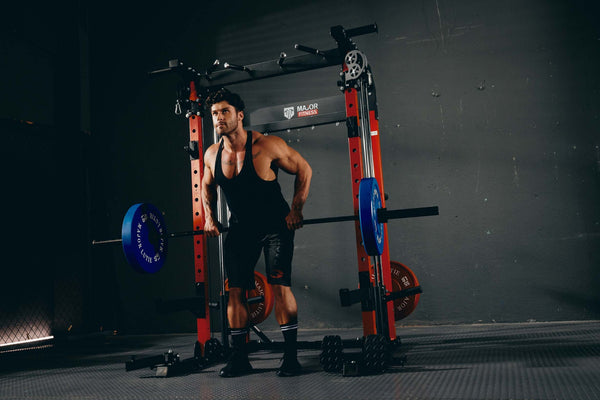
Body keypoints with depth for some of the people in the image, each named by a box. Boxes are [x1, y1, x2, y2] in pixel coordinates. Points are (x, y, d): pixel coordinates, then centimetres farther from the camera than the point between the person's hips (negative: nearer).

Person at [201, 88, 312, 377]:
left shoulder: (267, 146, -19)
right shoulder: (212, 155, -5)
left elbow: (303, 169, -8)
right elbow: (207, 185, 16)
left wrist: (296, 210, -12)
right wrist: (209, 217, 6)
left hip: (276, 226, -4)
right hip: (240, 229, 5)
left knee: (279, 285, -13)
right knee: (235, 290, 1)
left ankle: (291, 356, -3)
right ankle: (239, 358, 12)